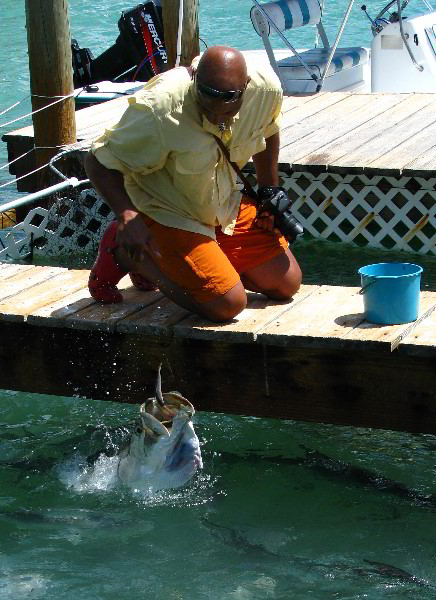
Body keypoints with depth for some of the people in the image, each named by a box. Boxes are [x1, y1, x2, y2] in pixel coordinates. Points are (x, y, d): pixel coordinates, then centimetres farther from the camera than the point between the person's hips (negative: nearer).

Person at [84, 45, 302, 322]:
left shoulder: (266, 89, -17)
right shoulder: (158, 111, -33)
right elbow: (98, 162, -24)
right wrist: (127, 217, -39)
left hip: (227, 206, 7)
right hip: (168, 214, -7)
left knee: (287, 284, 6)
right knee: (228, 303, -19)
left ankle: (172, 261, 18)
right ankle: (124, 252, 0)